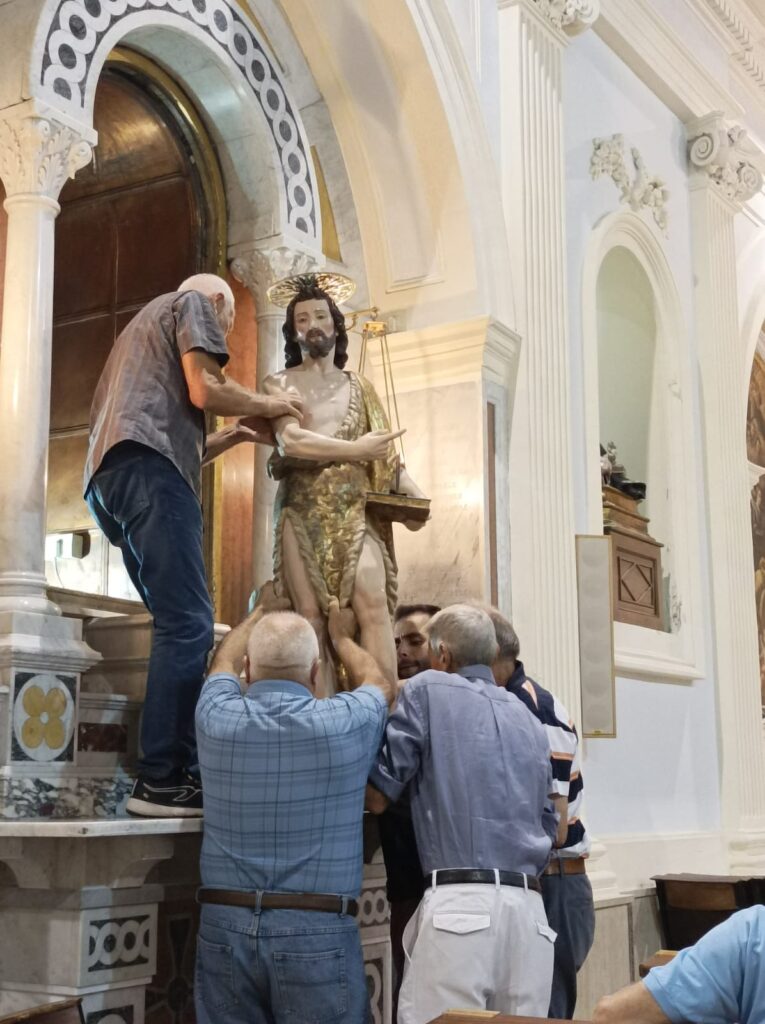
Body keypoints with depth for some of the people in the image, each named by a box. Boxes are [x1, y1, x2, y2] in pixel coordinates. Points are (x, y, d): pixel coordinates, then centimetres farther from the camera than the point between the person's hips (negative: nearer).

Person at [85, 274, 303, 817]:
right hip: (145, 468, -10)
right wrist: (267, 404, 13)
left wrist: (231, 436, 31)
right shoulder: (194, 304, 13)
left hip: (109, 475, 10)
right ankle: (161, 780, -19)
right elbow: (204, 392, -3)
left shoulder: (149, 323, 39)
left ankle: (185, 769, 2)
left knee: (180, 625, 7)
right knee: (188, 625, -15)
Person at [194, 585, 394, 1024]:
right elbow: (380, 686, 16)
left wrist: (263, 610, 40)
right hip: (317, 930, -3)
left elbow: (225, 662, 23)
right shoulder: (343, 724, -9)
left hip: (226, 926, 3)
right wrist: (342, 636, 34)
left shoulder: (218, 719, -2)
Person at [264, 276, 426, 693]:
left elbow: (384, 452, 16)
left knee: (373, 602, -17)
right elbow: (291, 441, -8)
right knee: (311, 615, -8)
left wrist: (411, 490, -3)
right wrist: (356, 449, -5)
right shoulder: (280, 383, 11)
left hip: (355, 510, 2)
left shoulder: (359, 387, 21)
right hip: (303, 511, -2)